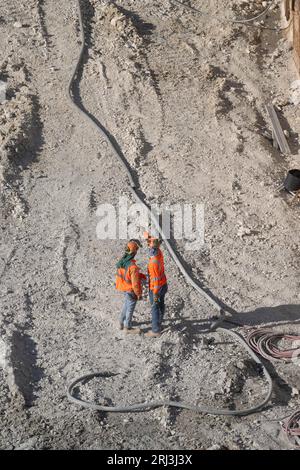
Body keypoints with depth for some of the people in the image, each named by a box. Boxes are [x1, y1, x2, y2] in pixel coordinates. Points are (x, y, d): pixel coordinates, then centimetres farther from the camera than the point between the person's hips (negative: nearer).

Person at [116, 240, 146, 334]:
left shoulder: (122, 260, -11)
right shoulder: (133, 266, -36)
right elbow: (135, 283, -27)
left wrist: (141, 275, 4)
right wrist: (139, 294, -11)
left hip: (123, 287, 7)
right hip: (131, 290, -7)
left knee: (126, 304, 29)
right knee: (130, 308, 13)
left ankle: (122, 323, 45)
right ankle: (127, 328, 32)